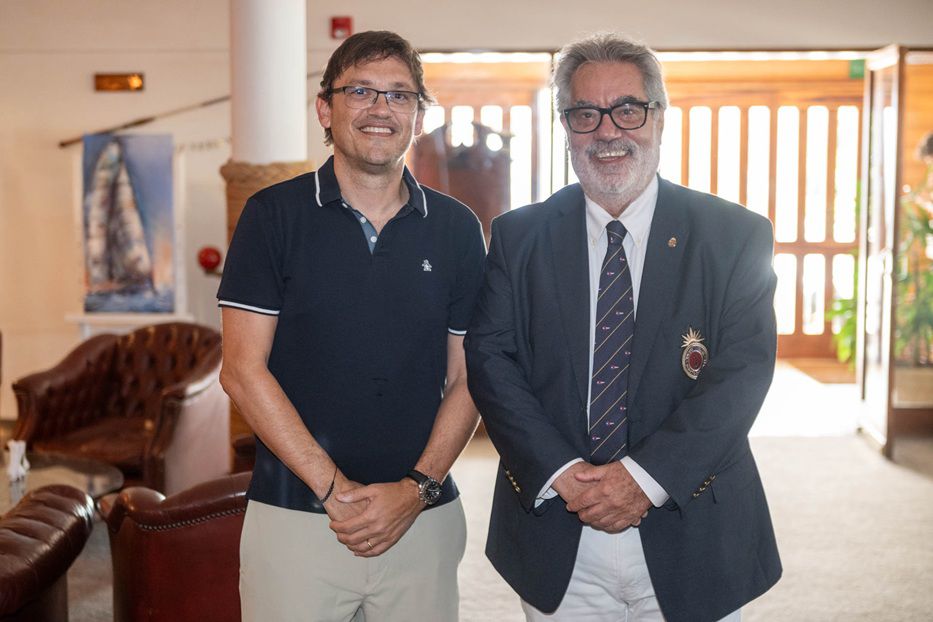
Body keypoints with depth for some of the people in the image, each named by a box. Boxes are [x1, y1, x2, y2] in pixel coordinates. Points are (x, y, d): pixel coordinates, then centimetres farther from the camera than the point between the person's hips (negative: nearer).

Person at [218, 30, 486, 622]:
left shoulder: (456, 228, 5)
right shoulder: (273, 214, -1)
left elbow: (465, 378, 5)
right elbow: (243, 369, -5)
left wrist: (416, 489, -8)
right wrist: (334, 488, -11)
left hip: (425, 519, 2)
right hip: (294, 517, -2)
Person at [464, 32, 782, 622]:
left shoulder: (736, 236, -3)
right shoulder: (518, 237, 2)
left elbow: (743, 369, -9)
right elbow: (490, 358, -3)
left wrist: (646, 475, -18)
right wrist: (560, 473, -15)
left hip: (690, 539, -1)